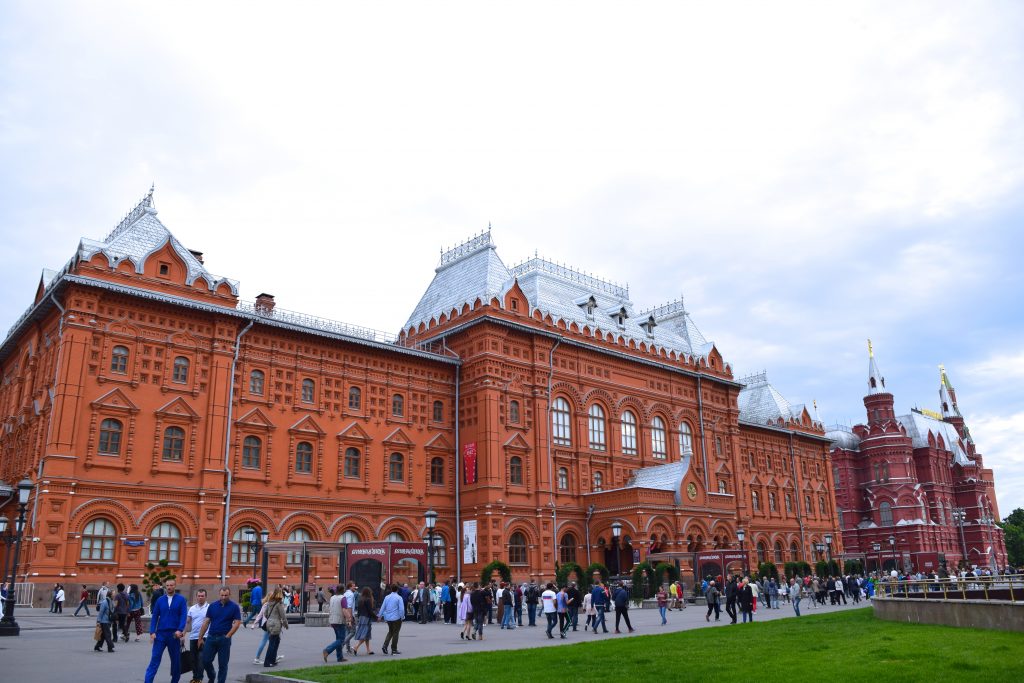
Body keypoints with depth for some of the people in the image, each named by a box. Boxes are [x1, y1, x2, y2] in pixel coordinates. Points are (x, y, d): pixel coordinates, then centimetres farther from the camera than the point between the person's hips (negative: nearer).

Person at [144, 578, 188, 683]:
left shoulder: (181, 600, -1)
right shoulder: (160, 600, 6)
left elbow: (183, 616, -8)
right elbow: (155, 617, 5)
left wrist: (180, 630, -21)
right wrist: (152, 632, -5)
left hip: (174, 634, -1)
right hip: (160, 633, 1)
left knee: (176, 660, 9)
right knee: (155, 659, -5)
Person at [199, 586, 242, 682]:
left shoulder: (234, 607, -3)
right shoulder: (213, 606, 6)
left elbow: (237, 623, -6)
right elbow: (206, 622, 8)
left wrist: (227, 636, -12)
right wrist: (200, 638, 5)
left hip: (224, 639, -3)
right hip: (210, 637, 3)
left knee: (222, 664, 2)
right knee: (206, 661, 3)